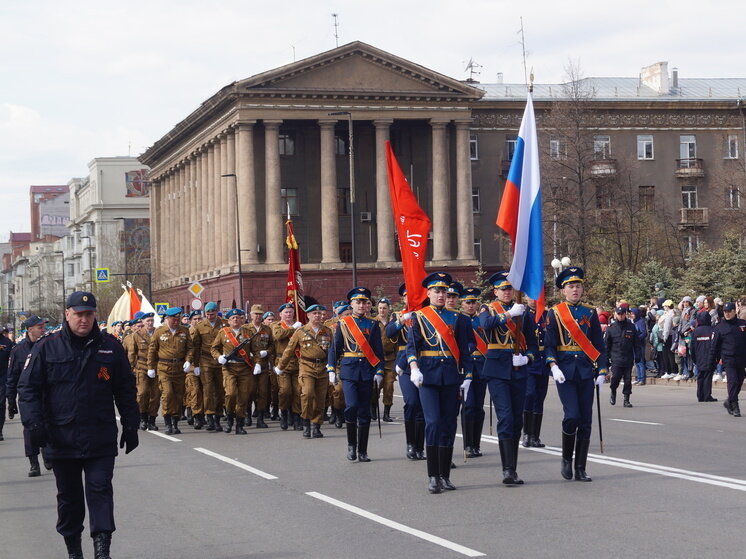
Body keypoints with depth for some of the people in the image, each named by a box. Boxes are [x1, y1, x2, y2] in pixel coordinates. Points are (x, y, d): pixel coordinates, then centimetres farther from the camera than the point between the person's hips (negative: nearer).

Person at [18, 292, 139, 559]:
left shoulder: (110, 347, 5)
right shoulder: (47, 348, 0)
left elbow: (126, 390, 10)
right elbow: (28, 387, 1)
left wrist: (130, 426, 9)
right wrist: (35, 422, -10)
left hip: (101, 439, 0)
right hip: (62, 437, 0)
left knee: (100, 489, -6)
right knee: (69, 496, 10)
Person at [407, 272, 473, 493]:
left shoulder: (457, 318, 10)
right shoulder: (419, 317, 4)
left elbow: (465, 349, 10)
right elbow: (411, 345, -5)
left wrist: (467, 377, 3)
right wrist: (414, 368, -22)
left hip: (451, 377, 3)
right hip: (428, 376, -3)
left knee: (449, 425, 4)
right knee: (433, 423, -12)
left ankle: (445, 476, 13)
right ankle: (433, 477, -8)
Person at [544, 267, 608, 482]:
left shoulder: (590, 313, 11)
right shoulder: (555, 313, 3)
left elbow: (599, 345, 12)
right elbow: (549, 344, -1)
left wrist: (602, 371, 4)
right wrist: (554, 367, -15)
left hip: (586, 371, 3)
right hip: (565, 371, -3)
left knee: (586, 420, 1)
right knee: (572, 416, -15)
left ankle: (581, 469, 8)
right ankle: (566, 459, 7)